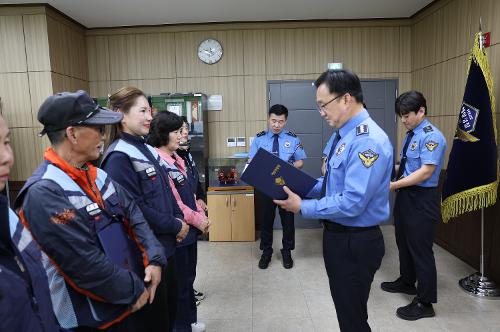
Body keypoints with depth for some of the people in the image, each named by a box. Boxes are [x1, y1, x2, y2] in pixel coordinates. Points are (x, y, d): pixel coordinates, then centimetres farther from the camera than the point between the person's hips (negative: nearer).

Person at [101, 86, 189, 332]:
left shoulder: (147, 150, 9)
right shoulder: (119, 158, -19)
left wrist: (179, 218, -2)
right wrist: (175, 227, -15)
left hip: (165, 246, 9)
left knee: (170, 307, 23)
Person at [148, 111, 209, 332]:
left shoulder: (176, 159, 8)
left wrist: (201, 214, 2)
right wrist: (197, 220, -15)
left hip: (190, 229, 9)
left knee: (189, 277, 22)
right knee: (178, 282, 8)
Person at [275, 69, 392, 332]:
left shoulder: (369, 141, -24)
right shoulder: (341, 134, 7)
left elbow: (352, 203, -29)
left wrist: (302, 207, -20)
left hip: (355, 242, -9)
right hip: (337, 235, 9)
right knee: (343, 307, 26)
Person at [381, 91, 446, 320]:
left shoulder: (431, 136, -17)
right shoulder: (411, 135, 9)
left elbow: (426, 172, -24)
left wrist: (394, 185, -25)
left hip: (421, 200, -9)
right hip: (405, 195, 9)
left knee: (420, 248, 1)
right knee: (404, 241, 22)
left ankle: (425, 303, 17)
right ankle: (406, 281, 44)